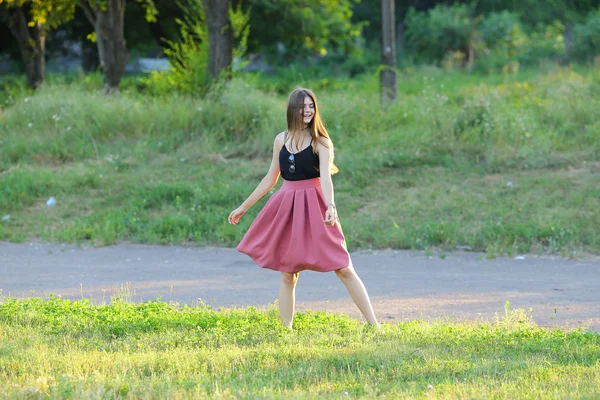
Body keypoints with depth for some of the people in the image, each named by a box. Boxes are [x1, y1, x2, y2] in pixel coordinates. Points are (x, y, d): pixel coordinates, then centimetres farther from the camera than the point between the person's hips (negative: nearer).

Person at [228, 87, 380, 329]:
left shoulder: (321, 142, -4)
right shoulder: (281, 140, 8)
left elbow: (325, 177, -18)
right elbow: (270, 179, 18)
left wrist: (330, 206, -36)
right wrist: (244, 207, 21)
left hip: (314, 208, -4)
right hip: (287, 209, 4)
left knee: (344, 269, -6)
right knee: (287, 274, 5)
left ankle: (374, 325, -5)